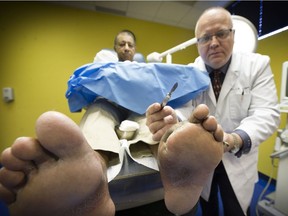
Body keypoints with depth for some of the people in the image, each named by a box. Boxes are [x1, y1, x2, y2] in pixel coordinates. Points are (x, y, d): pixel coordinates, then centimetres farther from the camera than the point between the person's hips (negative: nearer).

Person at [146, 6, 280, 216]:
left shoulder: (258, 64, -9)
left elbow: (266, 113, -17)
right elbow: (184, 109, -19)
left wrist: (237, 139, -38)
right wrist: (169, 121, -44)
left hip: (238, 160, 0)